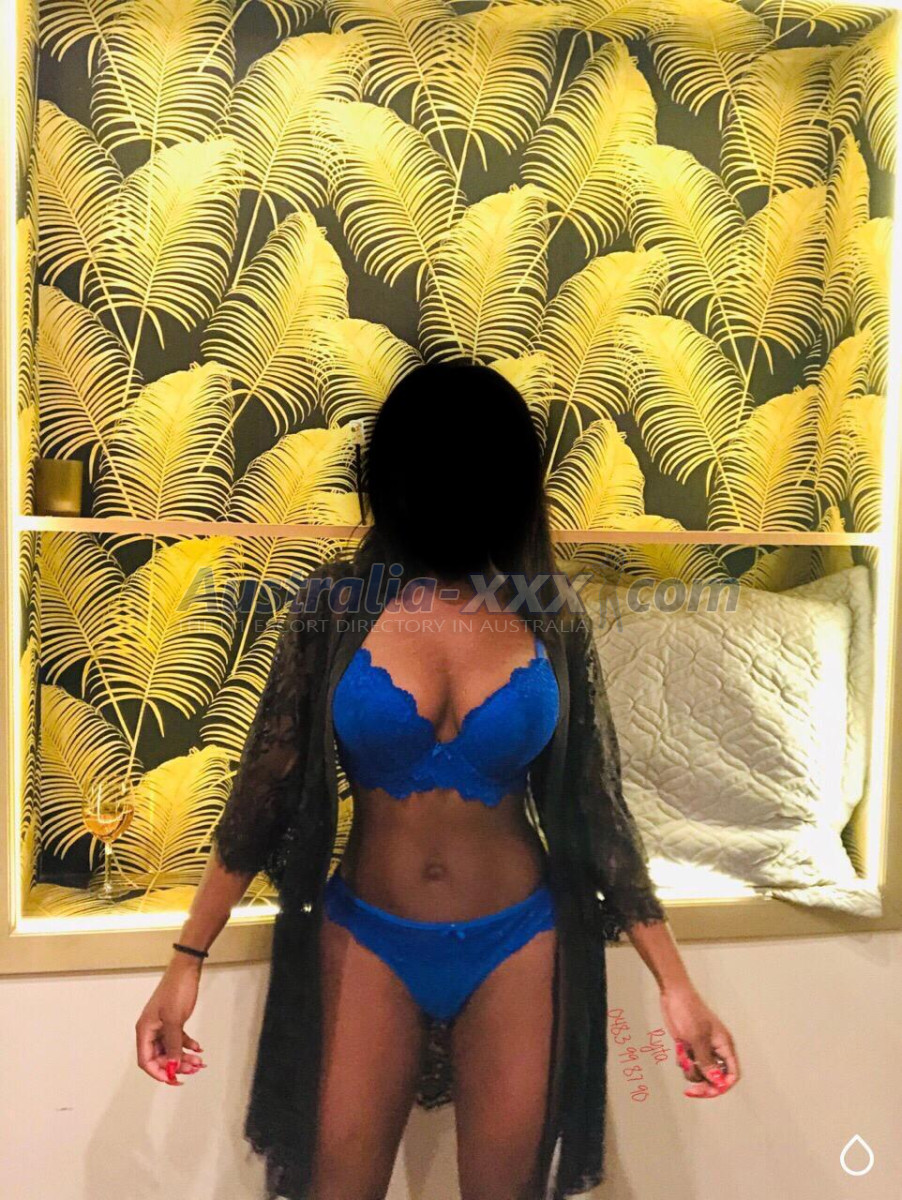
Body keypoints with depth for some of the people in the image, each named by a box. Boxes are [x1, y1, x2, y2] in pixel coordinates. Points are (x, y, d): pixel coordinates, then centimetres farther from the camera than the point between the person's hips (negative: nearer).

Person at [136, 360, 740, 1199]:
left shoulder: (550, 616, -8)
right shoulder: (336, 601, -10)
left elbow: (593, 804, -2)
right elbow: (269, 786, -4)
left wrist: (675, 982, -2)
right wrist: (187, 959, -3)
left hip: (517, 945, 0)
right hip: (367, 940, 0)